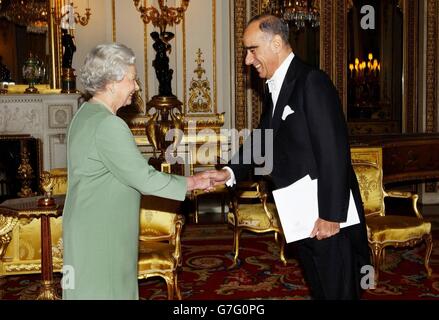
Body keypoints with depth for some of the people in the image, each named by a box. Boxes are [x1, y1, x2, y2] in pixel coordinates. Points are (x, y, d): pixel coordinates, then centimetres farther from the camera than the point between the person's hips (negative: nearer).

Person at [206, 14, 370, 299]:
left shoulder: (312, 82, -16)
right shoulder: (275, 88, 11)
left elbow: (334, 151, -21)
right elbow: (262, 139, 15)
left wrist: (331, 215, -22)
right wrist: (230, 172, -1)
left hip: (329, 215, -8)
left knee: (338, 291, 3)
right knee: (318, 288, 20)